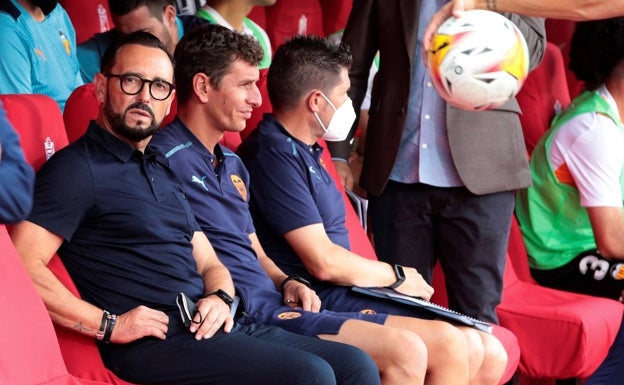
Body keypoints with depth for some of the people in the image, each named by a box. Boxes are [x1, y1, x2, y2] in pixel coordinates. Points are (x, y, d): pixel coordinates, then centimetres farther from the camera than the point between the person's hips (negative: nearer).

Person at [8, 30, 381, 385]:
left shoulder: (165, 171, 23)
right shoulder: (75, 168, -4)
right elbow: (22, 267, -15)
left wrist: (221, 297, 0)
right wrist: (109, 325, -19)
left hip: (216, 326, 8)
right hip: (156, 342, -8)